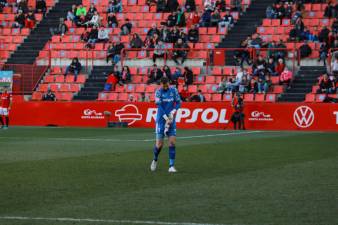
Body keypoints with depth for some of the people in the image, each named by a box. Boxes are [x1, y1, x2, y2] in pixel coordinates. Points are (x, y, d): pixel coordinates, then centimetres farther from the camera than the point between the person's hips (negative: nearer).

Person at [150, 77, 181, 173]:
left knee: (172, 142, -7)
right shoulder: (158, 92, -7)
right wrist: (166, 118, -22)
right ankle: (155, 160, 25)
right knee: (159, 144, -4)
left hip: (171, 120, 2)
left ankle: (171, 166, -3)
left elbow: (178, 102, 4)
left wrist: (173, 112, -14)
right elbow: (159, 106, -15)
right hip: (161, 120, -2)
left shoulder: (173, 90, 2)